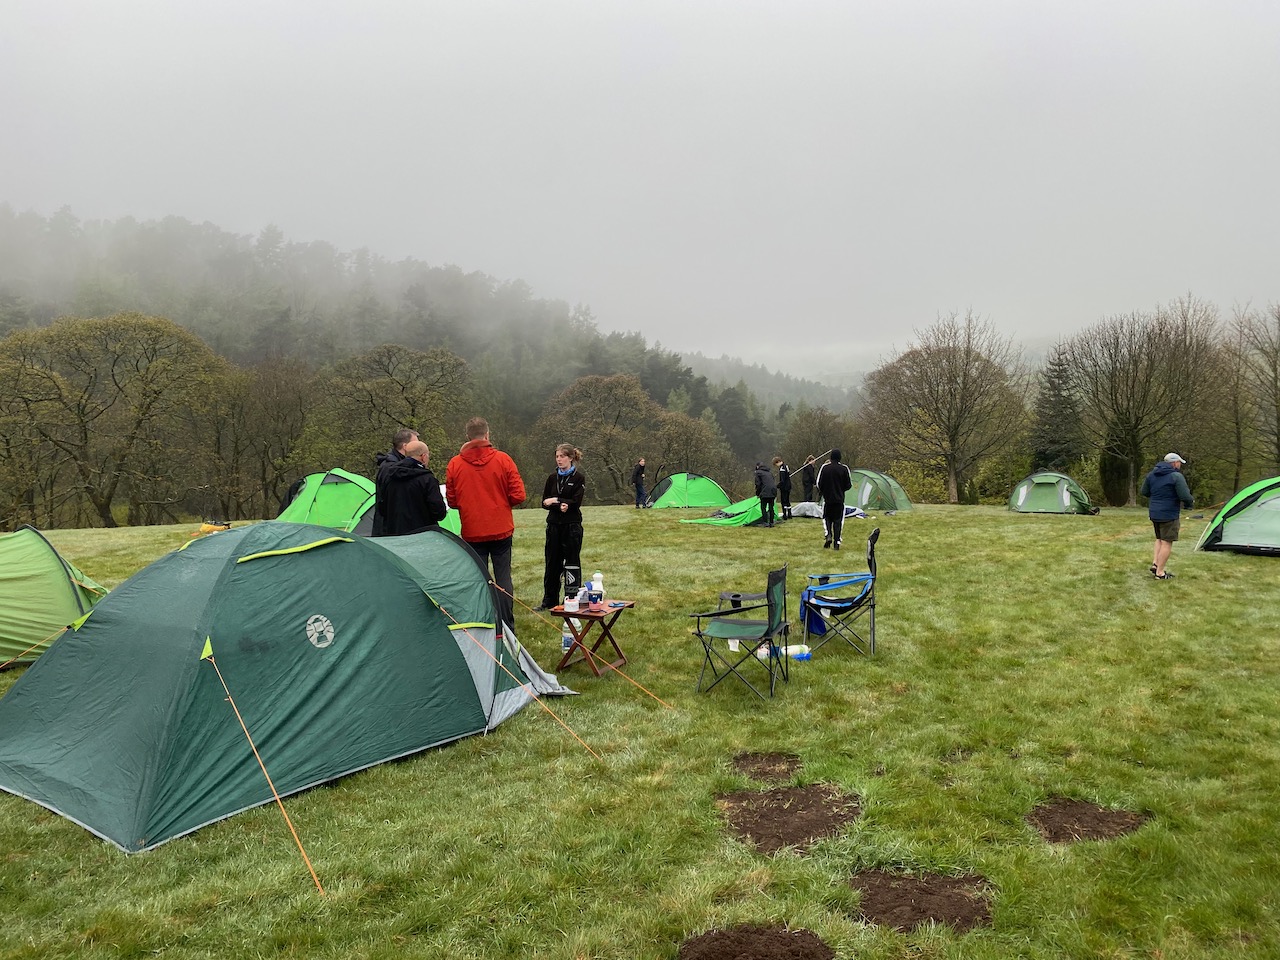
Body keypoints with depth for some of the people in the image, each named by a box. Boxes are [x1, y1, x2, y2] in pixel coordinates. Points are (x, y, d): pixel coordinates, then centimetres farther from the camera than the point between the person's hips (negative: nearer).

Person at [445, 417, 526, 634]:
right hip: (501, 530, -1)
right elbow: (518, 496, -6)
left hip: (472, 533, 1)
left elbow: (451, 500, 3)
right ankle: (506, 627, 7)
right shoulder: (503, 460, -6)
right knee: (503, 577, 6)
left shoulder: (454, 464, -3)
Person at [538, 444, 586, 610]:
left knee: (572, 563, 1)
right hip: (554, 525, 4)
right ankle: (549, 601, 17)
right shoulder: (553, 477, 9)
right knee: (552, 563, 8)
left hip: (572, 526, -4)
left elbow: (575, 502, -12)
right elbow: (545, 502, 4)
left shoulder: (579, 478, -2)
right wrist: (560, 506, -14)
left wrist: (555, 500, -13)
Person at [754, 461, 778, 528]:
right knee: (771, 507, 13)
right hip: (773, 491, 6)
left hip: (765, 492, -6)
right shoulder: (770, 472, 24)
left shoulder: (758, 472, 4)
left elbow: (758, 484, -1)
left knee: (763, 507, 0)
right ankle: (771, 522, 14)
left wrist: (757, 494, 11)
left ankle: (765, 522, -8)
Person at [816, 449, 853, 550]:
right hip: (839, 499, 0)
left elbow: (819, 483, -3)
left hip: (827, 498, 0)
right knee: (838, 520, 6)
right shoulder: (844, 468, -5)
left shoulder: (825, 467, -6)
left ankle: (828, 535, -7)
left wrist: (821, 492, 16)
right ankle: (837, 542, 2)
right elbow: (849, 484, 0)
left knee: (827, 518, 16)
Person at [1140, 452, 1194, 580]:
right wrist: (1190, 503, 3)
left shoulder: (1152, 474, 7)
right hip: (1169, 515, -7)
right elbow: (1185, 497, -18)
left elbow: (1144, 492, 14)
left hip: (1154, 513, 7)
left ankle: (1155, 564, 13)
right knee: (1167, 542, -1)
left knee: (1159, 539, 23)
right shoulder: (1176, 476, -14)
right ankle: (1160, 573, 1)